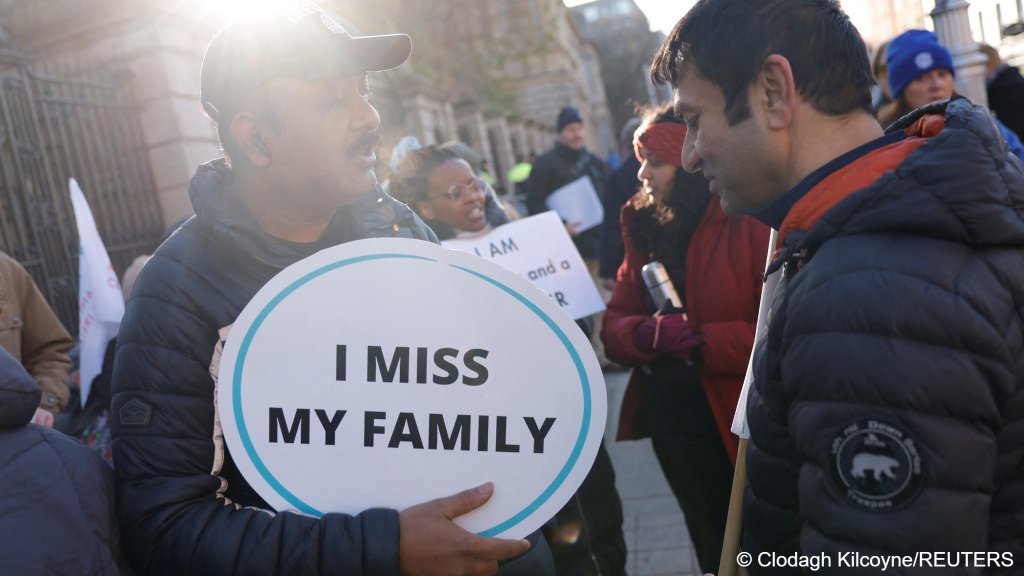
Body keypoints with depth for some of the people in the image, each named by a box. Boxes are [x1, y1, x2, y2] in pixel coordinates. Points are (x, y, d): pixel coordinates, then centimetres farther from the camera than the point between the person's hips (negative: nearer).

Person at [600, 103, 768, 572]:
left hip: (747, 422, -5)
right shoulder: (646, 231, 5)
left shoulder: (752, 222, -14)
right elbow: (613, 328, 3)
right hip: (672, 423, 5)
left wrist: (704, 343, -26)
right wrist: (645, 335, -18)